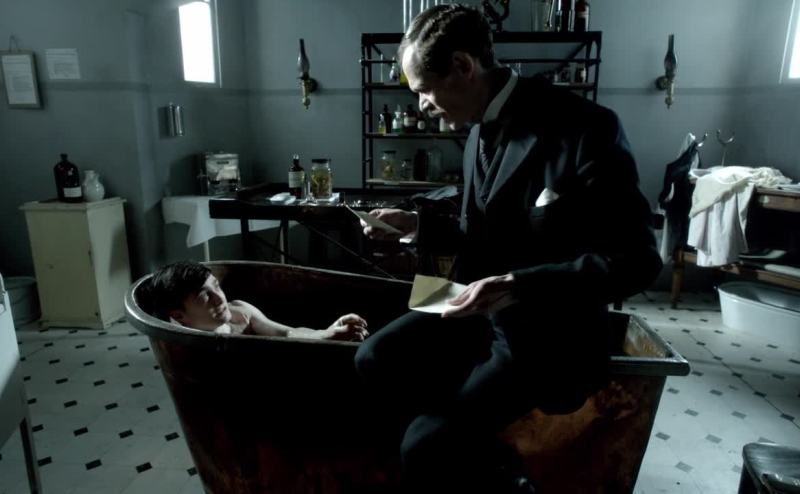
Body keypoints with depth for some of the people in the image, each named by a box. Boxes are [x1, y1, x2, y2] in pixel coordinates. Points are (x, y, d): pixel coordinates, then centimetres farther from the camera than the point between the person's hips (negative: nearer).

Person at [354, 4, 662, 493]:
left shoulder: (586, 128, -20)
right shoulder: (482, 130, 6)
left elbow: (636, 260, -21)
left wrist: (518, 286, -30)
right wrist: (418, 223, 3)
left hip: (546, 332, -8)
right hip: (485, 307, 8)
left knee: (426, 446, -19)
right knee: (375, 360, -4)